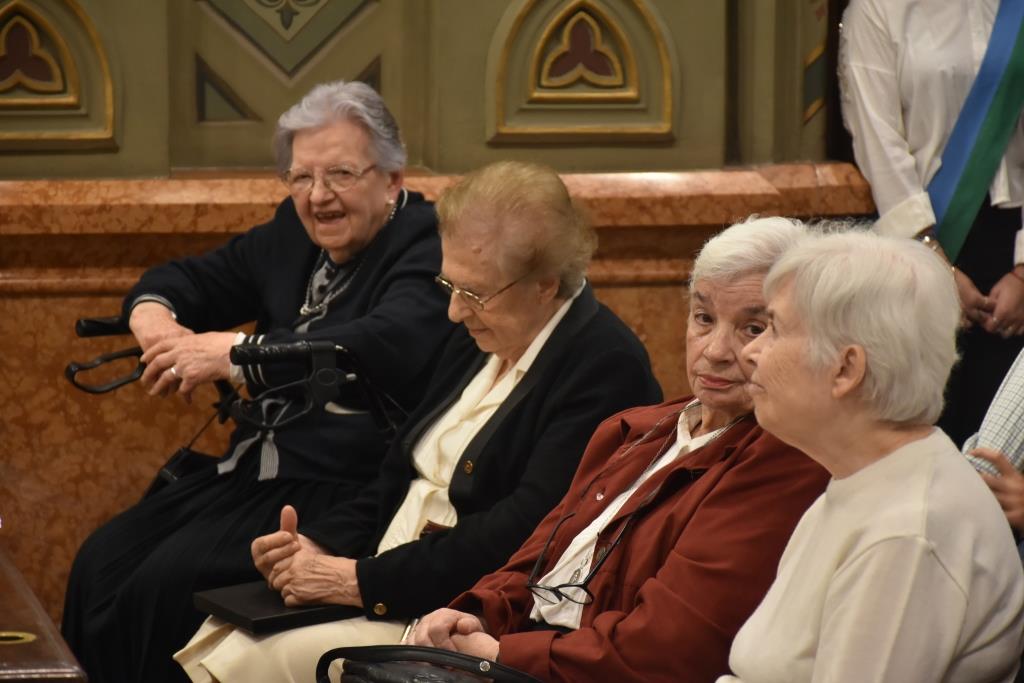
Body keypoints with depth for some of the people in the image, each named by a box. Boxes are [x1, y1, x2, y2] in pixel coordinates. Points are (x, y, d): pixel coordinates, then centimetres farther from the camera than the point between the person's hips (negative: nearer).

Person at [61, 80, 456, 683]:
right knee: (100, 565, -9)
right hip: (252, 468, 8)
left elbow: (389, 346, -30)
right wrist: (152, 317, -1)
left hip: (341, 488, -8)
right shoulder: (294, 235, 15)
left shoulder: (427, 246, -11)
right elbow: (186, 279, 26)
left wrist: (233, 352, -30)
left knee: (167, 583, -23)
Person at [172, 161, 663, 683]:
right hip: (384, 598, 9)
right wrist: (320, 545, -2)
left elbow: (518, 532, -22)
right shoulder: (477, 341, 14)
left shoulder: (605, 365, -14)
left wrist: (363, 580, -20)